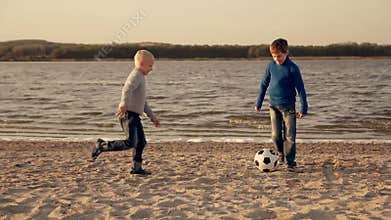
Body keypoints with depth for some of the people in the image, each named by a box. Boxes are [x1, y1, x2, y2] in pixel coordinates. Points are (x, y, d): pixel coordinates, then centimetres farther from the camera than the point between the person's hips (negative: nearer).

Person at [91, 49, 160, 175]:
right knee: (130, 143, -17)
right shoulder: (136, 75, -7)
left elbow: (143, 102, 30)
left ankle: (137, 168, 20)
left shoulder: (140, 77, 25)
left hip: (135, 116, 10)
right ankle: (102, 145, -7)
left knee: (141, 142, 12)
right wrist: (124, 104, -46)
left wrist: (153, 117, 29)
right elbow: (127, 89, -29)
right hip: (128, 114, -10)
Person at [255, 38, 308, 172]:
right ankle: (281, 154, 30)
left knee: (289, 136, -3)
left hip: (288, 106, -3)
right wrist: (259, 103, 11)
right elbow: (264, 84, 11)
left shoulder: (292, 68, -10)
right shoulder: (271, 66, 1)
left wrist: (304, 108, -8)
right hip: (273, 105, 3)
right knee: (276, 135, 4)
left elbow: (300, 88, -6)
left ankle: (290, 162, 6)